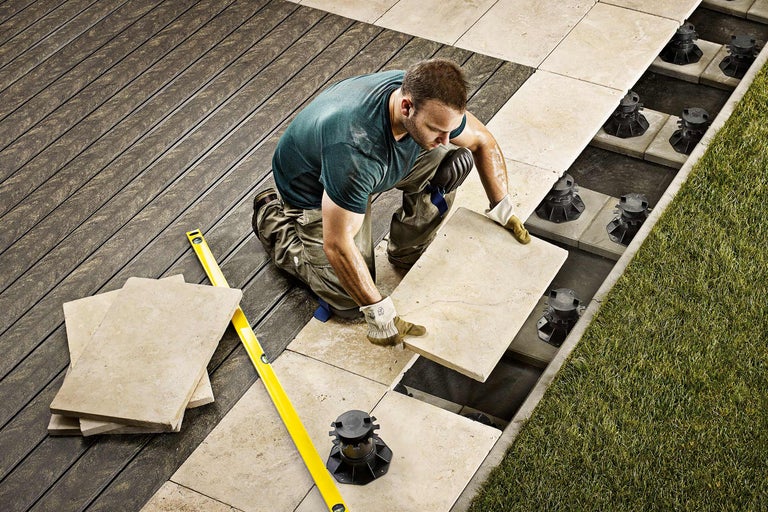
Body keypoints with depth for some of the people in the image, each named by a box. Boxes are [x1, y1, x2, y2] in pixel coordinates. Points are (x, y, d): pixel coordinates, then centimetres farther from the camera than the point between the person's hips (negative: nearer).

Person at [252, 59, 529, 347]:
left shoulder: (431, 102, -26)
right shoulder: (354, 148, -47)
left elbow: (483, 142, -4)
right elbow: (337, 245, -39)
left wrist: (502, 209, -8)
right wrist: (378, 313, -35)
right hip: (312, 190, -5)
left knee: (454, 162, -16)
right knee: (349, 302, -5)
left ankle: (407, 253, 6)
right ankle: (273, 218, 14)